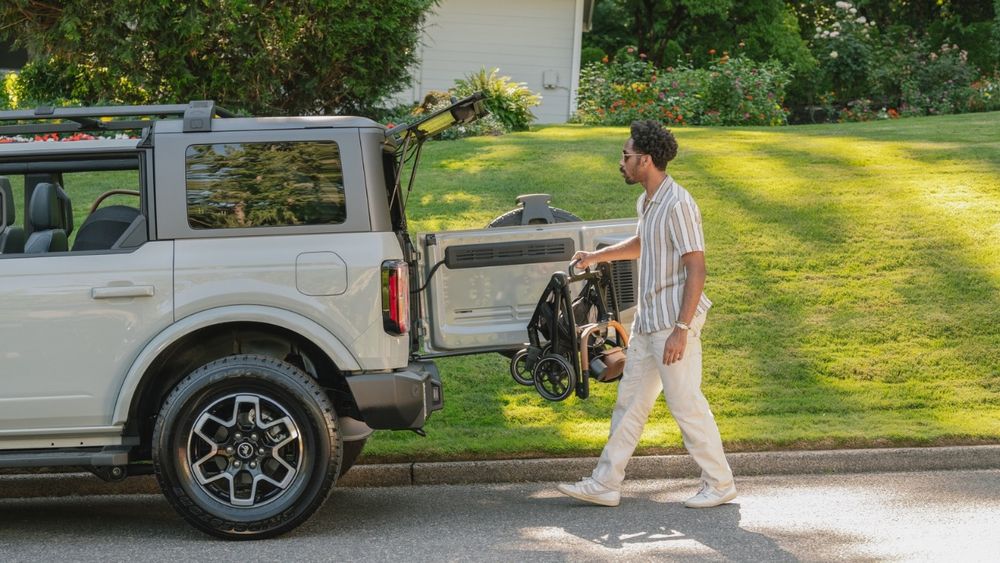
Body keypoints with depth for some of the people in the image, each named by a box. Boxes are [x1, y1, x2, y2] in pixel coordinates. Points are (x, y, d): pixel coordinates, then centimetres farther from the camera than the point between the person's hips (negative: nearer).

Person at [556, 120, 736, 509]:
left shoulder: (677, 205, -18)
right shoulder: (647, 202, 12)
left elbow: (696, 269, -22)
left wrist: (681, 329, -25)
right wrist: (597, 256, 36)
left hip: (673, 322, -10)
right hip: (647, 320, 10)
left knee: (685, 403, -3)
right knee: (629, 400, 11)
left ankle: (719, 484, 10)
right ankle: (605, 484, 15)